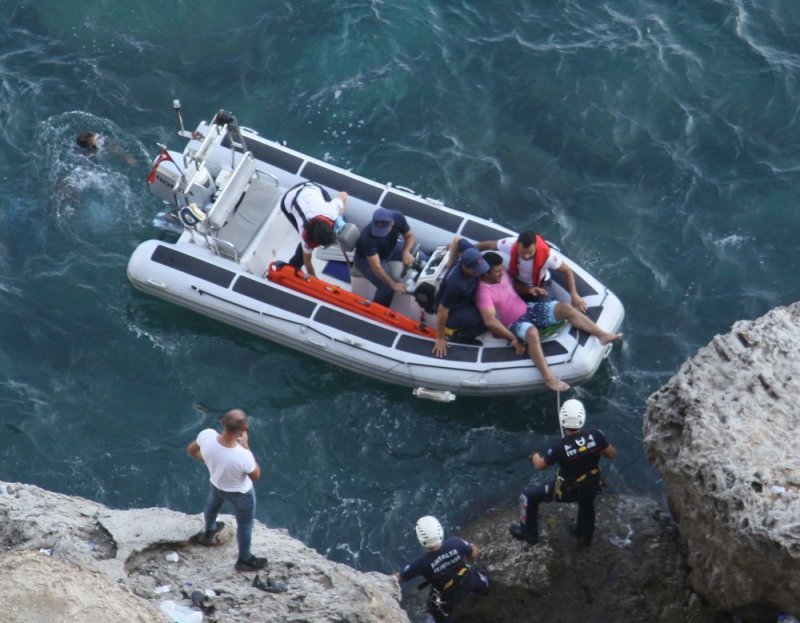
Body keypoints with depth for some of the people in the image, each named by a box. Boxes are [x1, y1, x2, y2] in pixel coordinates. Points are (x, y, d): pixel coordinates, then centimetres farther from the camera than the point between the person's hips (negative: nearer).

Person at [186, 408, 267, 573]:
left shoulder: (206, 435, -34)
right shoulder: (242, 456, -45)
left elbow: (191, 451, -10)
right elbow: (256, 476, -22)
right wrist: (246, 447, -23)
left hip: (216, 484, 4)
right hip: (240, 493, -4)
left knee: (212, 504, 38)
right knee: (244, 524, 25)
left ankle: (209, 533, 68)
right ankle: (244, 560, 48)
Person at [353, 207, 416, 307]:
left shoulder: (398, 217, -28)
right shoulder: (368, 236, -41)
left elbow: (409, 236, -9)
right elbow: (376, 267, -36)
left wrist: (406, 252, -28)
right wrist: (393, 284, -34)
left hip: (390, 247, 6)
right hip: (366, 259, -6)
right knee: (387, 287, -22)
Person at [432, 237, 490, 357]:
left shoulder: (472, 257, -25)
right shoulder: (455, 283, -42)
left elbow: (457, 239, -4)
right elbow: (442, 311, -30)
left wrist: (451, 263, 7)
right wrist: (440, 338, -19)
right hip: (452, 311, -8)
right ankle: (456, 329, 2)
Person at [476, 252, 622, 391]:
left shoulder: (502, 273, 1)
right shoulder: (484, 291, -23)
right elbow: (490, 321, -33)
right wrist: (513, 338, -31)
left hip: (527, 309, 8)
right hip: (514, 323, -8)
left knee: (565, 307, -8)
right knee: (532, 332, -42)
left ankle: (602, 335, -8)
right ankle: (548, 377, -49)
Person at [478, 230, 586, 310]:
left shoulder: (547, 255, -40)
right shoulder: (511, 244, -38)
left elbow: (567, 271, -24)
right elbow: (490, 245, -19)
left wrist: (574, 295, -28)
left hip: (539, 284, -1)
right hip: (517, 282, 1)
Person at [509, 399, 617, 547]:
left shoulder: (560, 447, -29)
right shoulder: (596, 435, -23)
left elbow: (540, 465, -10)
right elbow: (612, 454, -6)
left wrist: (534, 456, 13)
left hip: (566, 491, -4)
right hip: (592, 487, 4)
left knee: (529, 495, 15)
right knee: (586, 502, 41)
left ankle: (528, 532, 32)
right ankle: (585, 536, 59)